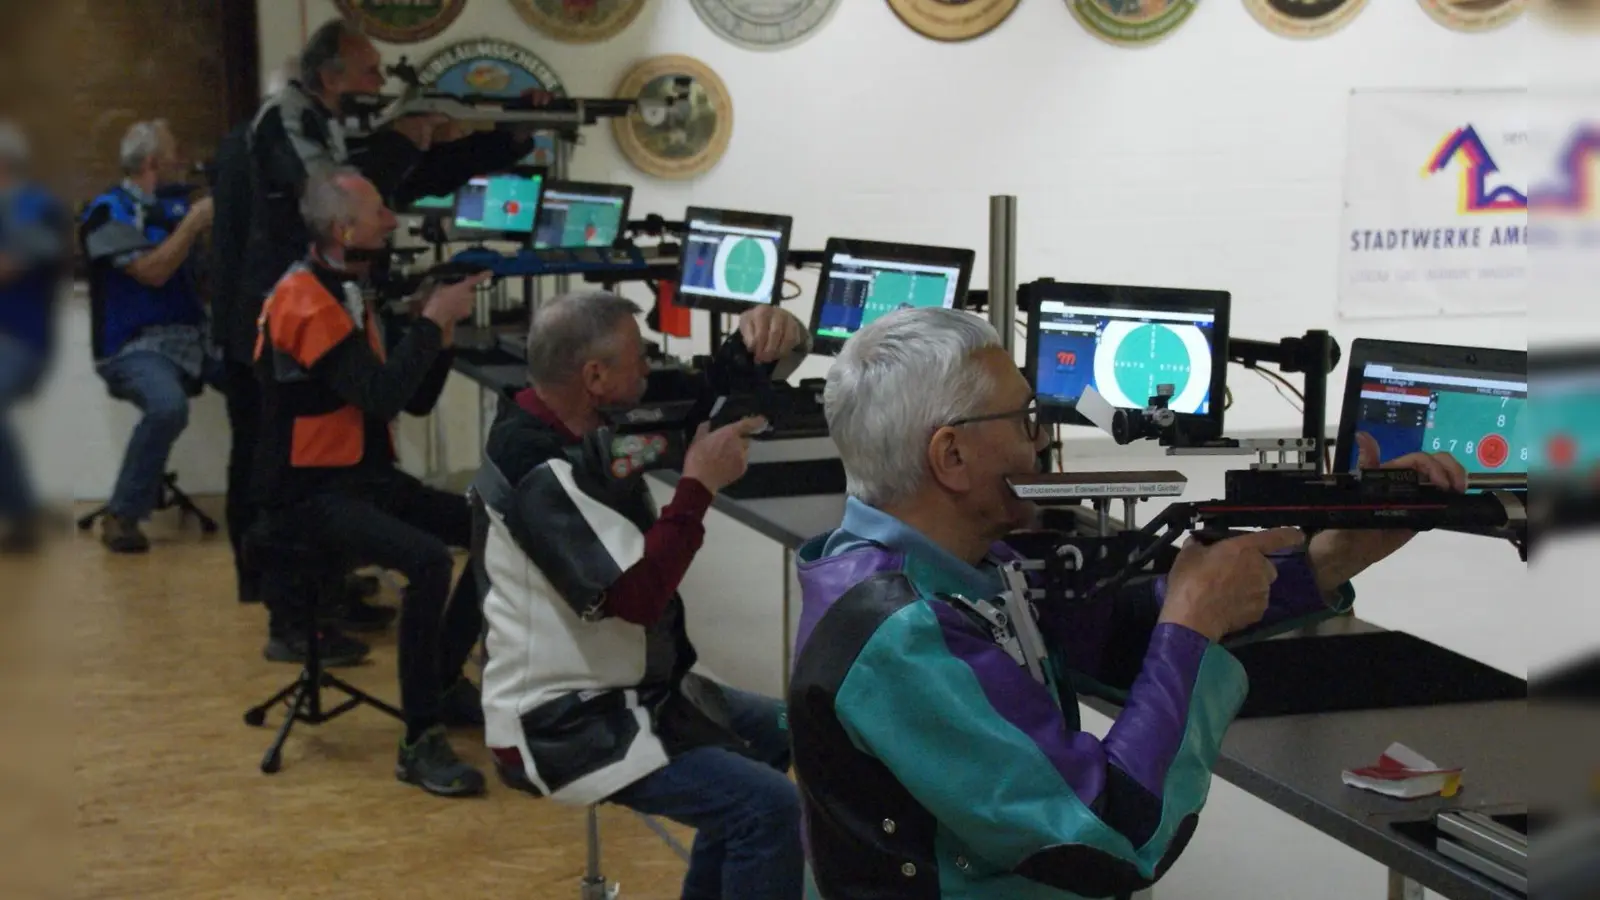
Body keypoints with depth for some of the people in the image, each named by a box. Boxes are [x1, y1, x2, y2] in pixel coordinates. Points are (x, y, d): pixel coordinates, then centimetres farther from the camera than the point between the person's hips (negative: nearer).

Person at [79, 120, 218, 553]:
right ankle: (122, 517, -21)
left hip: (193, 339, 7)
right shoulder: (109, 211, -3)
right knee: (168, 406, -37)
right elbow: (152, 272, -14)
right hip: (134, 347, -7)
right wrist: (193, 223, -9)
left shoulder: (177, 204, 16)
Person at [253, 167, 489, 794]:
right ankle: (420, 742, -23)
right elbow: (381, 395, -26)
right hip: (310, 494, -9)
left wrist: (439, 332, -2)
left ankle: (443, 683, 12)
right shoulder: (306, 302, -16)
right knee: (428, 560, -31)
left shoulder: (350, 295, 13)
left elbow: (416, 400, 14)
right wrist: (433, 321, -16)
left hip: (367, 478, 9)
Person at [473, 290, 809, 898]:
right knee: (769, 806, -21)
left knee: (775, 732, 25)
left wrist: (772, 342, -14)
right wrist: (700, 486, -22)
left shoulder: (590, 424, 3)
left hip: (623, 690, 10)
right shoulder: (536, 472, -25)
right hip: (564, 722, -10)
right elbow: (637, 594, -30)